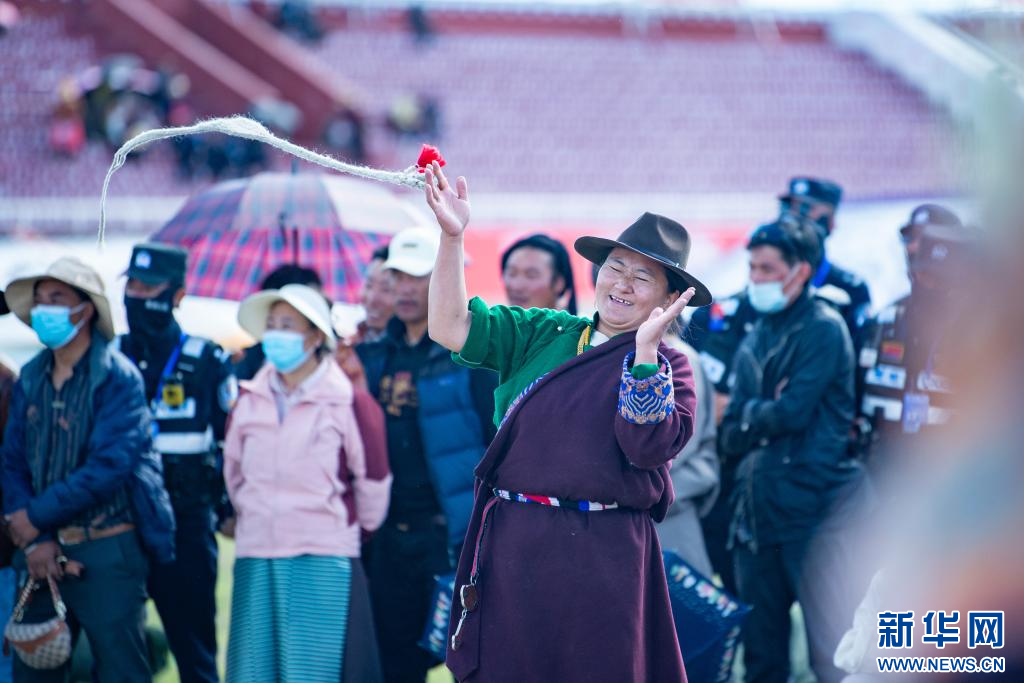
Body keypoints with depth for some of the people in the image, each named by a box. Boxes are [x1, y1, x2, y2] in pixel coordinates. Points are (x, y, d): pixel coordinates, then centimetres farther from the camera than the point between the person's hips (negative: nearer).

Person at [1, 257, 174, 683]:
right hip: (45, 551, 6)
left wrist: (36, 516, -14)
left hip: (108, 550, -6)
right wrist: (36, 540, -8)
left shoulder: (117, 378, -8)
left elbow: (109, 467, -18)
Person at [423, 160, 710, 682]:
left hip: (600, 557, -3)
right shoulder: (541, 334, 12)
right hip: (511, 543, 3)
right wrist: (452, 237, -5)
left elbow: (648, 446, -14)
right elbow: (449, 328, 4)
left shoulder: (667, 367, 3)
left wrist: (645, 350, -18)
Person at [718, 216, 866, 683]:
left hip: (812, 507, -7)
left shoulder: (823, 329, -5)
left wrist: (749, 414, 2)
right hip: (757, 508, 7)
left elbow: (792, 412, -15)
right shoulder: (755, 339, 15)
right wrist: (765, 417, -8)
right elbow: (730, 438, 11)